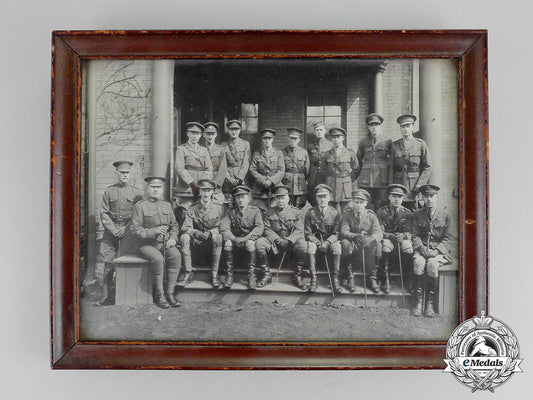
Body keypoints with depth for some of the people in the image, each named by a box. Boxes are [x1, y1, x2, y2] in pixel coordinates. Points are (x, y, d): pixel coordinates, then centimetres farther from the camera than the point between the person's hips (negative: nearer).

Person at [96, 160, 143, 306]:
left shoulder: (136, 192, 7)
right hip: (111, 231, 1)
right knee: (104, 263, -4)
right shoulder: (109, 191, 9)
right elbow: (104, 213, 6)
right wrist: (113, 230, -6)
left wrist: (126, 229, -7)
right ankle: (106, 296, 5)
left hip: (129, 232, -1)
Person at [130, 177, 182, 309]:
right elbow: (135, 229, -5)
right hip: (147, 244, -4)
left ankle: (170, 293, -20)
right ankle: (160, 295, -19)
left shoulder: (167, 205, 16)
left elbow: (174, 225, 19)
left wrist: (173, 238, -1)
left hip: (165, 243, 4)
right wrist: (154, 231, -18)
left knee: (176, 256, -27)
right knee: (158, 259, -33)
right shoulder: (140, 206, 1)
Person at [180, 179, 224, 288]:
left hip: (212, 242, -2)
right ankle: (188, 274, -22)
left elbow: (221, 228, -2)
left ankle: (214, 275, -27)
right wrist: (196, 233, -25)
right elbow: (185, 228, -5)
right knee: (184, 237, -28)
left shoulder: (218, 207, 0)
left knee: (218, 237, -35)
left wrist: (210, 233, -21)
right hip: (197, 241, 2)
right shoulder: (192, 209, 4)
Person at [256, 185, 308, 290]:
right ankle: (266, 275, -15)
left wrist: (288, 240, -19)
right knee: (259, 242, -26)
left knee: (303, 244, -33)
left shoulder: (296, 212, 8)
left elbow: (298, 230, -2)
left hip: (292, 242, -1)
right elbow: (267, 230, 1)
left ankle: (298, 277, -18)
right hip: (274, 242, 1)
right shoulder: (269, 213, 11)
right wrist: (278, 240, -16)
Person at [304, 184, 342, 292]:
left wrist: (327, 242, -22)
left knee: (337, 246, -33)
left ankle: (336, 278, -29)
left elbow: (336, 233, -3)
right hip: (315, 240, 0)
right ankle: (314, 279, -31)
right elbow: (308, 233, -2)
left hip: (330, 241, 0)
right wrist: (319, 243, -18)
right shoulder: (310, 213, -1)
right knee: (310, 245, -33)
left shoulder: (335, 213, -1)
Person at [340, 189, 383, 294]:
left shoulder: (371, 215, 1)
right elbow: (344, 232, -12)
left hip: (367, 246, 0)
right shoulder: (347, 213, 2)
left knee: (373, 244, -34)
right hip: (352, 244, 0)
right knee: (345, 243, -34)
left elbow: (378, 233, -14)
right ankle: (350, 277, -22)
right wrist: (356, 236, -34)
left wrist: (370, 239, -39)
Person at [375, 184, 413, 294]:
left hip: (403, 238, 1)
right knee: (385, 247, -37)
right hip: (387, 238, -1)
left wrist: (403, 236, -21)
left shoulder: (407, 213, 8)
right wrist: (391, 236, -22)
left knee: (408, 248, -34)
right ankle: (385, 280, -28)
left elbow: (410, 232, 3)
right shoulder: (381, 212, 3)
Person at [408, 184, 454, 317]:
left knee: (432, 263, -34)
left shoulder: (445, 214, 4)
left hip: (440, 250, -2)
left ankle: (430, 303, -20)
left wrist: (437, 250, -15)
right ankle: (419, 301, -23)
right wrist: (422, 248, -13)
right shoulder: (417, 215, 11)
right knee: (418, 262, -32)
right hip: (422, 249, 2)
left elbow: (448, 238, 0)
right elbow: (415, 236, 6)